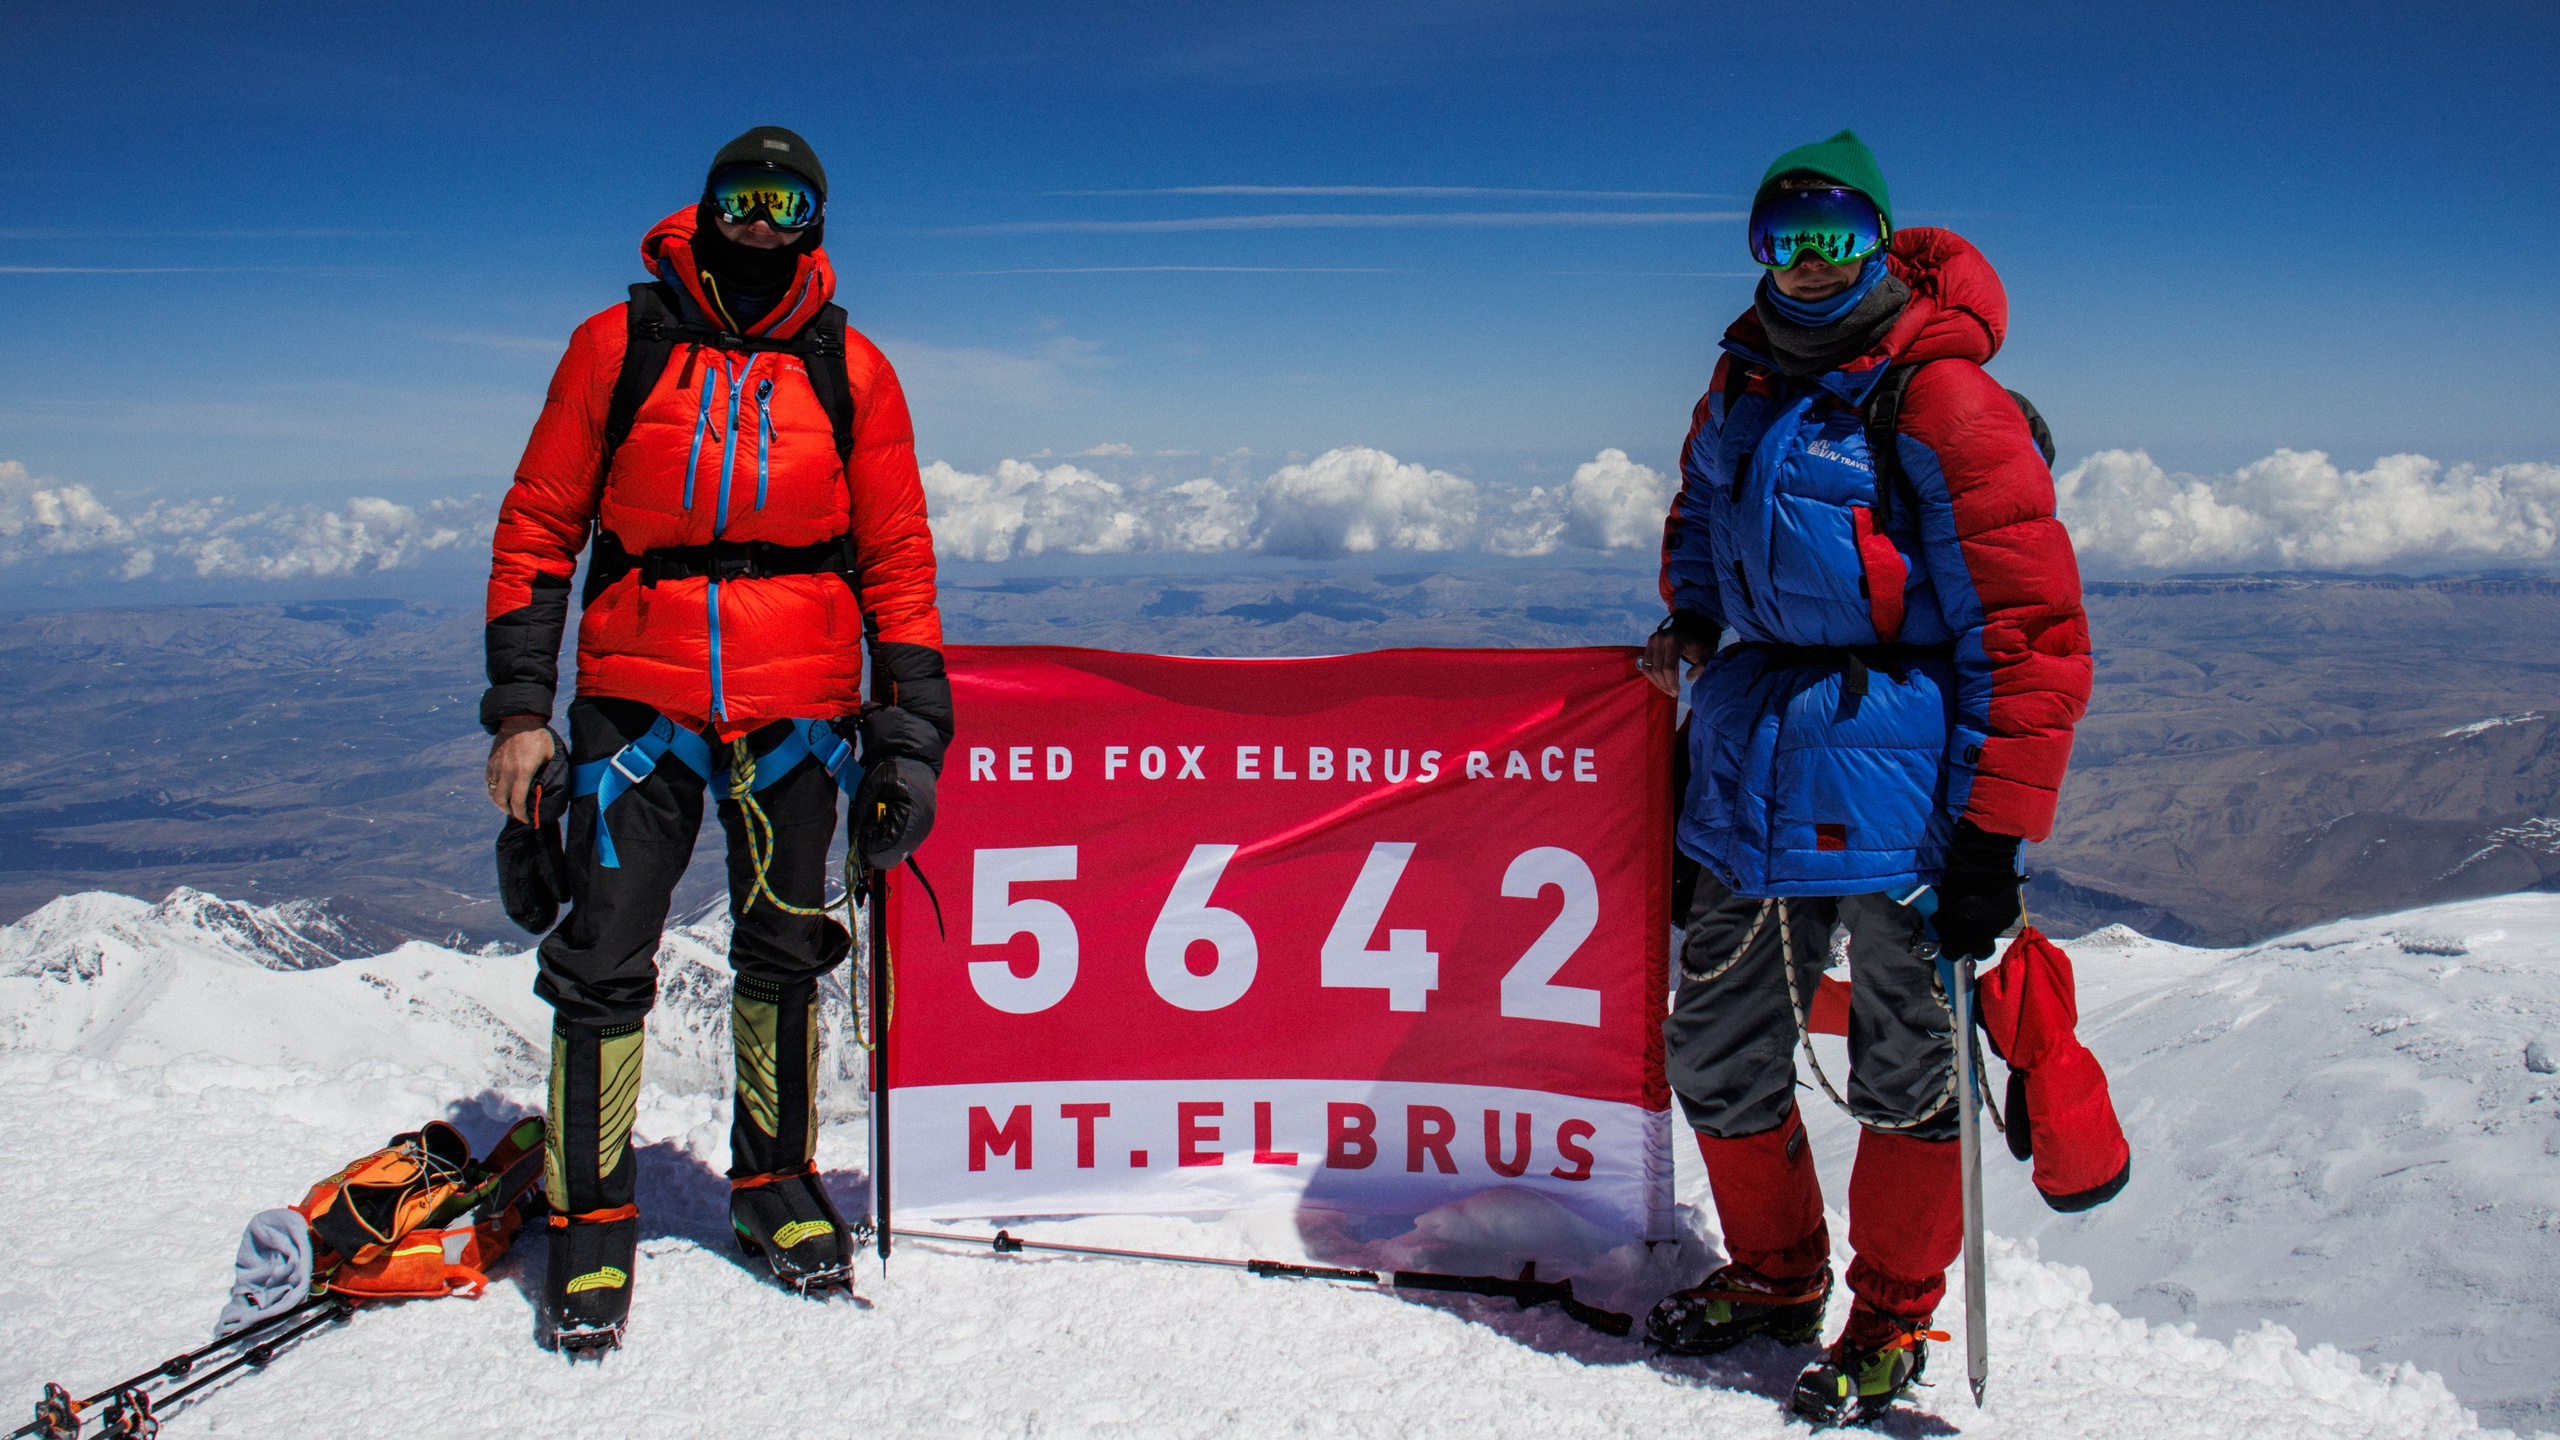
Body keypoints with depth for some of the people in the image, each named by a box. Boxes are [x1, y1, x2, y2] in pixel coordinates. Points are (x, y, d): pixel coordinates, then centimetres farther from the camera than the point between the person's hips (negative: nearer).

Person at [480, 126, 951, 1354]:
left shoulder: (850, 372, 5)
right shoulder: (618, 345, 3)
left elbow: (896, 560, 7)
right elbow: (537, 527, 5)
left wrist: (910, 731, 1)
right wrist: (520, 705, -1)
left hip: (798, 708, 1)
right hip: (639, 699, -1)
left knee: (783, 953, 12)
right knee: (604, 960, -4)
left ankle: (772, 1179, 30)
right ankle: (591, 1217, 12)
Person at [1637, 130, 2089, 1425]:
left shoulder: (1941, 403, -12)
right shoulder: (1747, 380, 9)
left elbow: (2032, 634, -14)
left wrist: (1995, 835, -17)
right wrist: (1692, 614, 11)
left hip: (1899, 757, -6)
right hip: (1756, 753, 7)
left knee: (1905, 1066, 7)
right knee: (1715, 1049, 13)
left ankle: (1893, 1319, 27)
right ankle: (1774, 1273, 35)